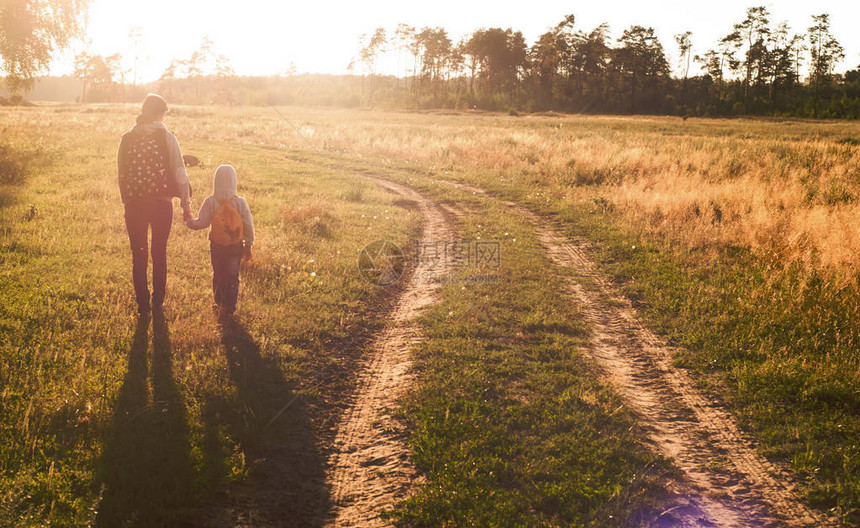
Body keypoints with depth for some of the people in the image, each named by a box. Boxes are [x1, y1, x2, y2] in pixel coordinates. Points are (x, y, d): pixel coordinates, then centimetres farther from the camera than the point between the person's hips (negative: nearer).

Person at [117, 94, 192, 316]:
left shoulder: (127, 139, 2)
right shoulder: (166, 138, -7)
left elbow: (121, 175, 5)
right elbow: (179, 173, -8)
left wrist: (127, 200, 14)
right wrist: (186, 204, -1)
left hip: (133, 204, 2)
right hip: (161, 203, -2)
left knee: (138, 255, 11)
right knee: (159, 253, 13)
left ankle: (143, 304, 15)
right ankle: (158, 302, 18)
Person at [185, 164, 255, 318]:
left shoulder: (210, 202, -13)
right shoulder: (240, 202, -11)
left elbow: (201, 223, -9)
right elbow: (248, 226, -6)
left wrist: (188, 221, 12)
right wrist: (248, 246, 6)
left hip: (216, 247, 1)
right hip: (236, 246, -1)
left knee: (218, 276, 17)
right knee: (232, 278, 7)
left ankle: (219, 305, 26)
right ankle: (229, 308, 6)